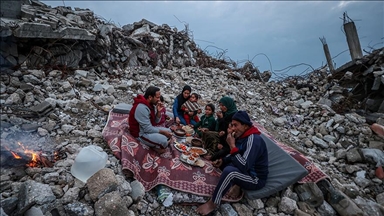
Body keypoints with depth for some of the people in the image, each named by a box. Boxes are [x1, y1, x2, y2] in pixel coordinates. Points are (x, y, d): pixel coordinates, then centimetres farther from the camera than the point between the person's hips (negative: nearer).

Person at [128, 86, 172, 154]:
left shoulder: (152, 104, 0)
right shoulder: (141, 108, -29)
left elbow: (156, 121, 5)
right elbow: (147, 129, -28)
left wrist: (159, 111, -13)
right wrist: (163, 132, -18)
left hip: (149, 128, 9)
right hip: (140, 133, -9)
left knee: (168, 131, 10)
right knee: (163, 140, -25)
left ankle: (155, 145, 8)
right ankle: (156, 147, 6)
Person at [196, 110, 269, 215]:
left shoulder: (254, 140, -28)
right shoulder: (242, 136, -1)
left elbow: (244, 166, -35)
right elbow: (235, 156, 11)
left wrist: (232, 146, -32)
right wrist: (222, 160, -7)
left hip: (255, 178, -9)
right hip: (245, 171, 9)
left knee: (229, 171, -34)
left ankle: (212, 204, -16)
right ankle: (236, 185, 0)